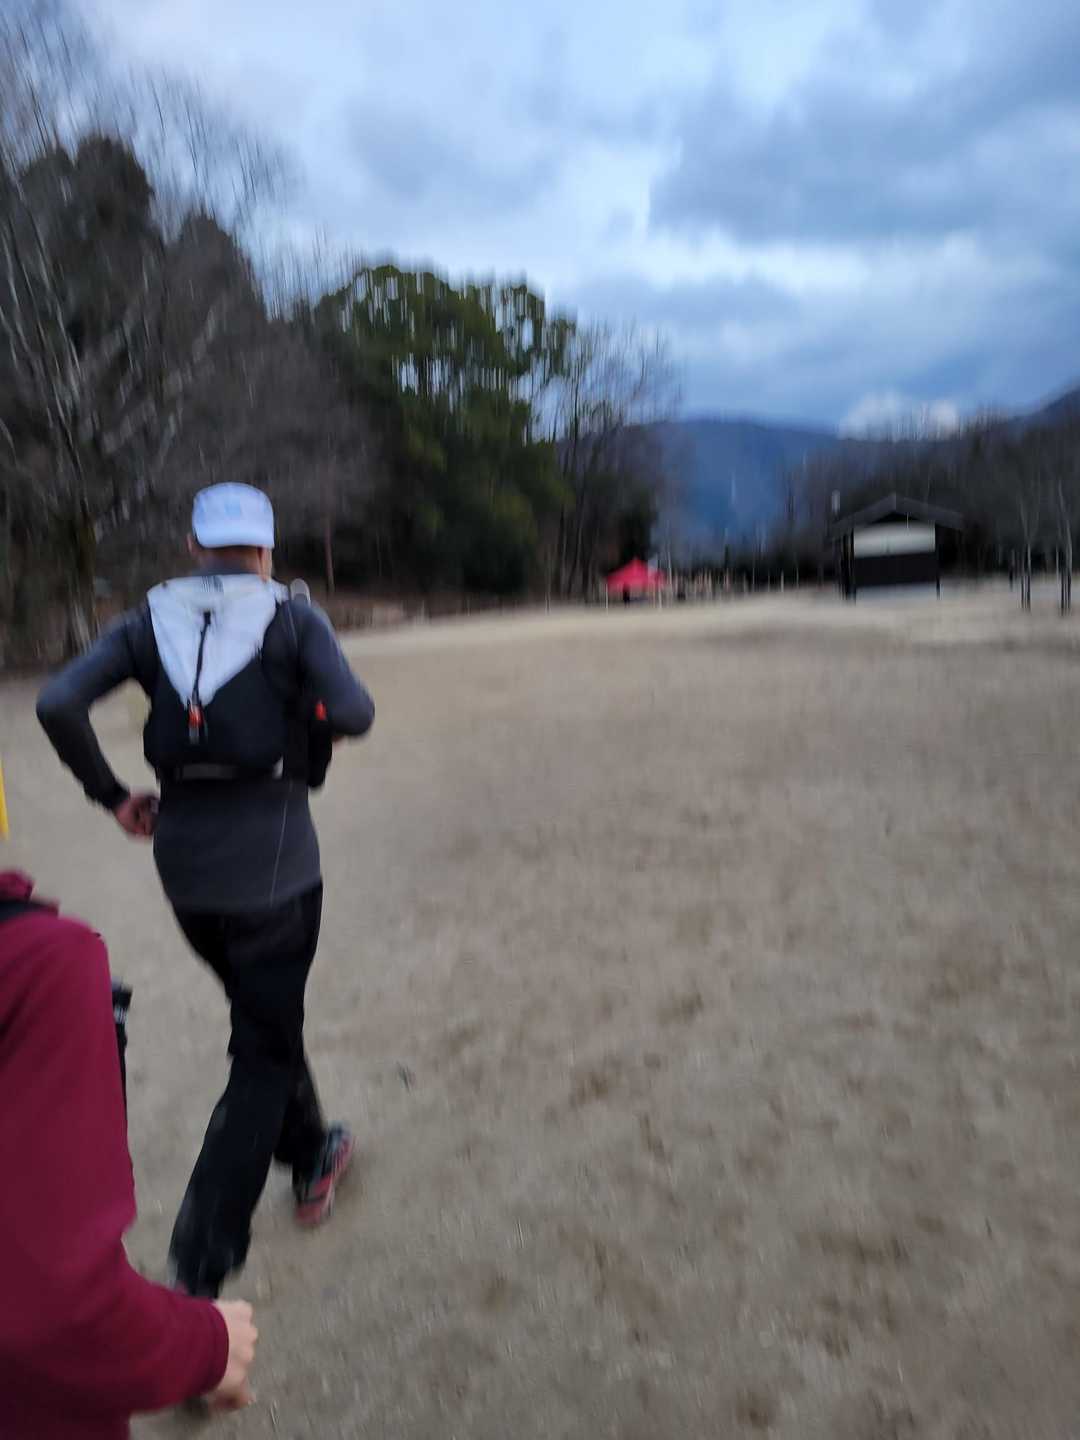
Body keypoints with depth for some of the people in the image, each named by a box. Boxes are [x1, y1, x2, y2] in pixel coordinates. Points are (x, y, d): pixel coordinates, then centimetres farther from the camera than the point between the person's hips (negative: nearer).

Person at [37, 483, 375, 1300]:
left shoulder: (151, 621, 3)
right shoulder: (293, 619, -6)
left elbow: (58, 703, -8)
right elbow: (354, 716, -18)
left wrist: (112, 796, 2)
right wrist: (306, 704, 4)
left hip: (183, 861, 5)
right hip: (271, 860, -4)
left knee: (267, 1015, 25)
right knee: (263, 1055, 9)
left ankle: (312, 1163, 45)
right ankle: (199, 1271, 9)